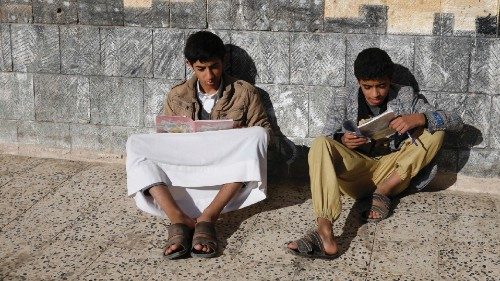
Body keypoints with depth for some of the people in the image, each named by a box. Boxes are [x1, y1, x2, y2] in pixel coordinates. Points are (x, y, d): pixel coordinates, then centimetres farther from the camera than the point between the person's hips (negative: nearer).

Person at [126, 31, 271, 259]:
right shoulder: (177, 96, 10)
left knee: (256, 136, -30)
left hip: (228, 176, -1)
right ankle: (179, 220, -39)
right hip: (184, 169, 2)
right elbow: (163, 138, 13)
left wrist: (238, 142, -13)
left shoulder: (245, 93, 6)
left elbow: (263, 130, 8)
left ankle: (207, 217, -36)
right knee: (136, 145, -19)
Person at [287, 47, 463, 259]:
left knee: (435, 129, -13)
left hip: (392, 174, 1)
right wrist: (342, 141, -22)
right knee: (320, 144, -29)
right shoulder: (342, 106, 5)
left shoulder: (406, 97, 6)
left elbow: (455, 121, -1)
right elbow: (326, 145, 2)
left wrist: (419, 118, -22)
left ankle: (382, 192, -18)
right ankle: (325, 232, -48)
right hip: (354, 171, -1)